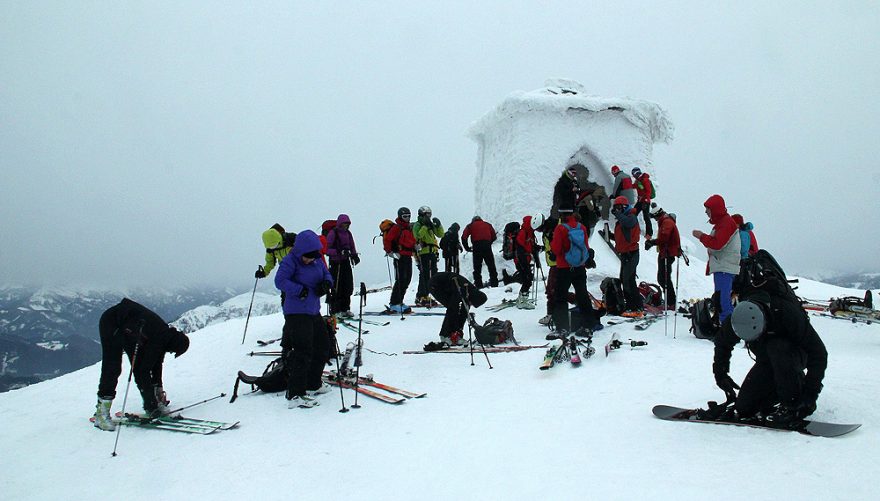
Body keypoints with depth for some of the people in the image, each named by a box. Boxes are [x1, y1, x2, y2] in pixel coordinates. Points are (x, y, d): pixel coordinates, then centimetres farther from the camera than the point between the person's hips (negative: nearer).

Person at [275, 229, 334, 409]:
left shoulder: (317, 260, 6)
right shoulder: (290, 261, -14)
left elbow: (327, 274, 17)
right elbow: (280, 281, -22)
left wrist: (327, 283, -5)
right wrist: (300, 290, -27)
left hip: (314, 311, 9)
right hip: (297, 312, -9)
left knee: (322, 346, 17)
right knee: (303, 351, -13)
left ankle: (313, 384, 34)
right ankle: (295, 395, -9)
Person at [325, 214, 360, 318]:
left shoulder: (348, 233, 12)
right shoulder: (333, 233, -8)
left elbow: (352, 246, 21)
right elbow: (327, 249, -12)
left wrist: (354, 255, 2)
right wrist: (339, 252, -23)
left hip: (346, 262, 6)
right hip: (335, 263, -6)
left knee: (348, 286, 6)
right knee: (336, 287, -5)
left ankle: (345, 309, 18)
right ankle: (335, 311, 3)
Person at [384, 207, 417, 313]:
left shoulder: (409, 228, 18)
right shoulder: (396, 227, -8)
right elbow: (386, 239, -13)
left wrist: (415, 246, 10)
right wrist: (389, 252, -16)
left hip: (408, 257, 9)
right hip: (399, 257, -9)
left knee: (407, 280, 10)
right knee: (400, 280, -11)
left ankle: (399, 301, 19)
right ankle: (394, 304, -8)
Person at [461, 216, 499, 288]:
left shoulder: (471, 226, 15)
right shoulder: (488, 225, 22)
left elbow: (464, 237, 3)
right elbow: (494, 237, 17)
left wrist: (467, 248, 10)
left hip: (477, 247, -1)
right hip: (487, 246, 2)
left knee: (477, 268, 3)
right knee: (491, 266, 8)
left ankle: (479, 285, -3)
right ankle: (494, 284, 6)